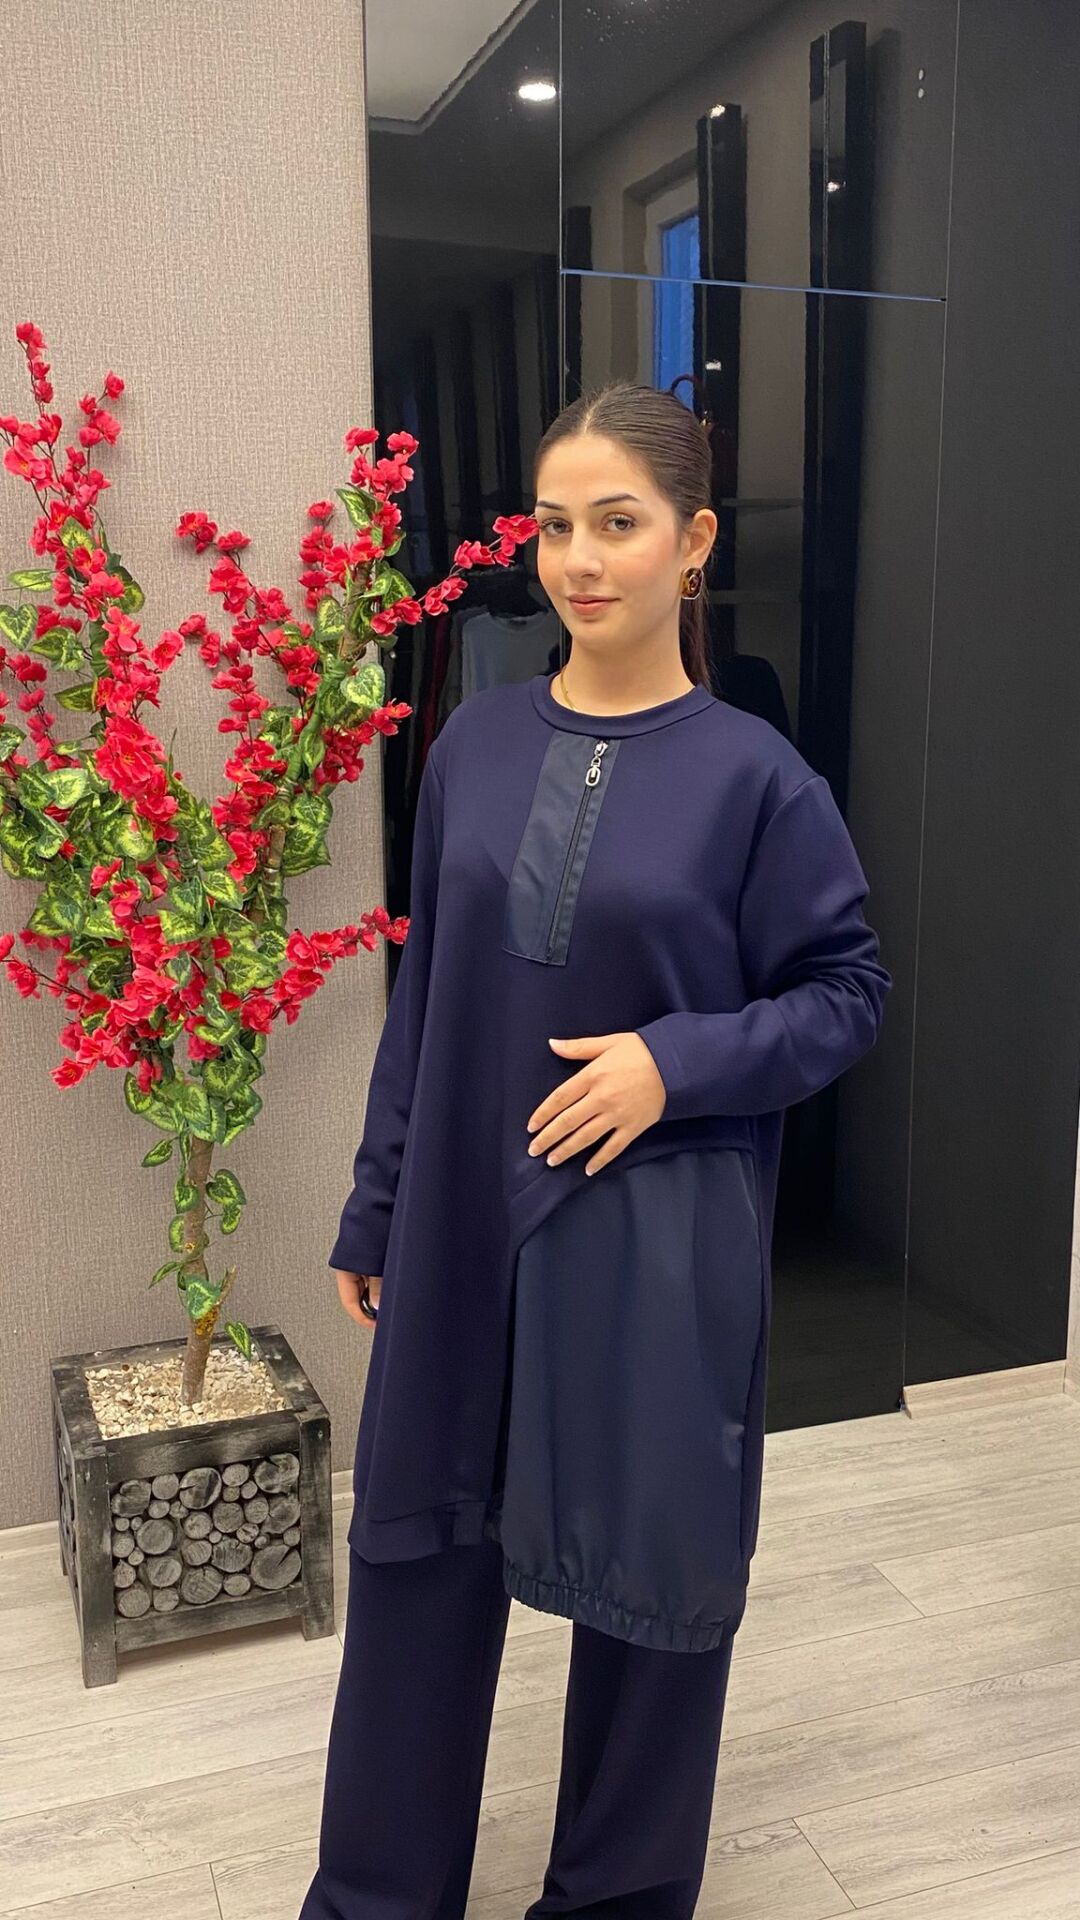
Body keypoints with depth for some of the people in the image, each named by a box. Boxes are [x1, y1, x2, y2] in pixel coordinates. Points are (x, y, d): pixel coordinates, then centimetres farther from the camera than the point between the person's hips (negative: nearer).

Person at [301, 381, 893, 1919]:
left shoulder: (751, 774, -9)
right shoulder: (478, 743, 1)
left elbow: (847, 991, -2)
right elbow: (424, 995, 6)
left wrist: (677, 1063, -18)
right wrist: (375, 1213, 9)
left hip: (659, 1243, -3)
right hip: (463, 1224, 4)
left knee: (649, 1565, 13)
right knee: (419, 1541, 16)